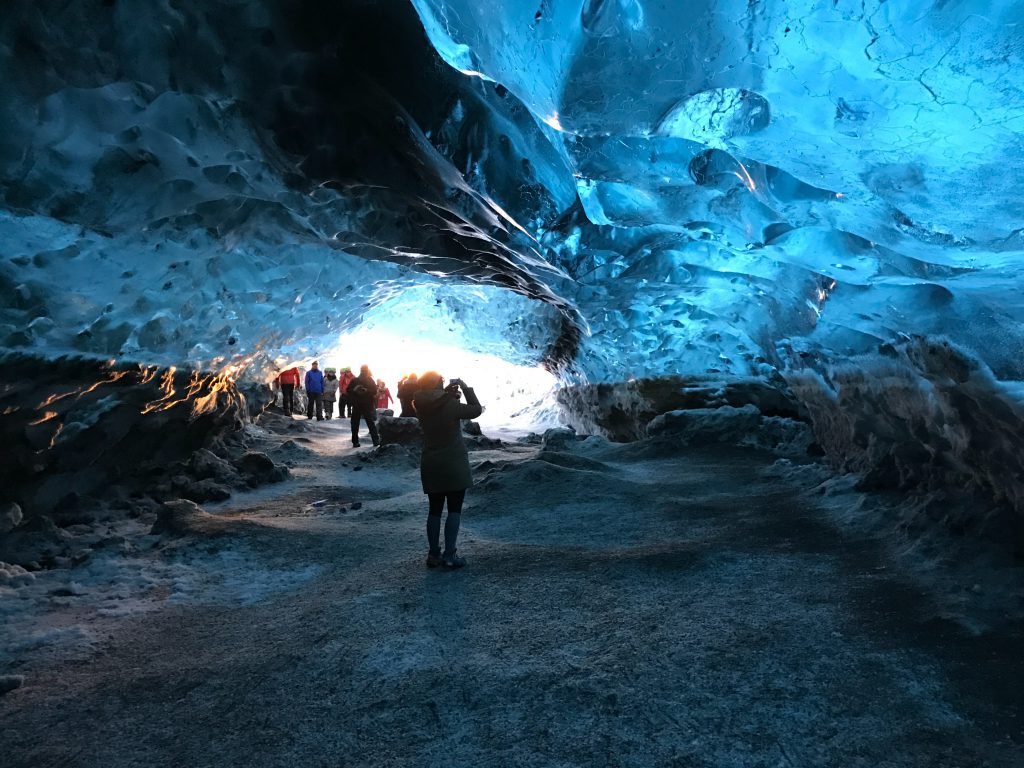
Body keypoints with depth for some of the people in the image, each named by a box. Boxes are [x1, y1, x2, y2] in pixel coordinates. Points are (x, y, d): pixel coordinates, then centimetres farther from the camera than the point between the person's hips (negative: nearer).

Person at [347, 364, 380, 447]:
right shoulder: (354, 380, 8)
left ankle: (376, 440, 0)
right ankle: (355, 442, 9)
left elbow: (375, 391, -5)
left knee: (371, 423, -2)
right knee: (355, 424, 3)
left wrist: (366, 390, -21)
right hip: (356, 405, 2)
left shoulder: (370, 380, 4)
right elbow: (349, 390, 5)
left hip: (367, 405, -2)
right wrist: (354, 390, -15)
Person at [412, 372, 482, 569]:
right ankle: (449, 555, 2)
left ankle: (433, 554, 17)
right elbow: (476, 410, -5)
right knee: (454, 510, 4)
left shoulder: (421, 407, -2)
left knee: (435, 510, 14)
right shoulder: (451, 405, -17)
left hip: (430, 466, 5)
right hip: (454, 465, -5)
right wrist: (466, 388, 0)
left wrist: (448, 391, 9)